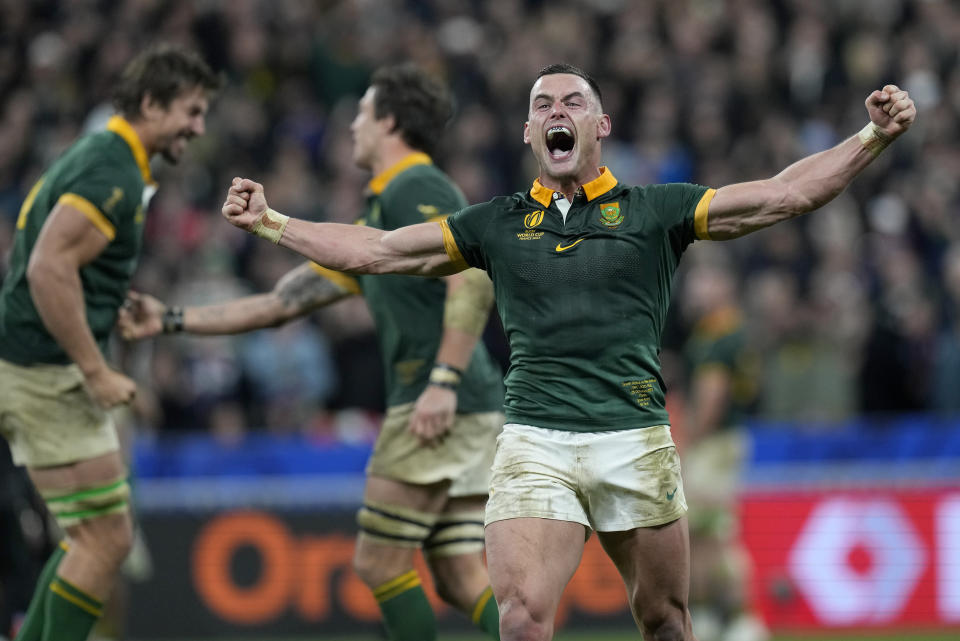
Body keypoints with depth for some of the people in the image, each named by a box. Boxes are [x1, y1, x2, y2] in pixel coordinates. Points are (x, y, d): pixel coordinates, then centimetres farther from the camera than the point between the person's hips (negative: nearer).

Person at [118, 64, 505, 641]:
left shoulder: (416, 189, -5)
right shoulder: (377, 217, 25)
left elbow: (476, 276, -20)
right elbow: (286, 300, 26)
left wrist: (444, 380, -26)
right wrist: (173, 320, 26)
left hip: (439, 406, -9)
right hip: (473, 414, 9)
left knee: (380, 563, -3)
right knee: (461, 582, 4)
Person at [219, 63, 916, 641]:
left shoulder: (654, 210, 8)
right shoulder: (498, 224, 14)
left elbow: (782, 195, 3)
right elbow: (376, 250, 18)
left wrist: (873, 138, -8)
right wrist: (269, 222, 14)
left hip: (635, 440, -1)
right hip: (534, 443, 1)